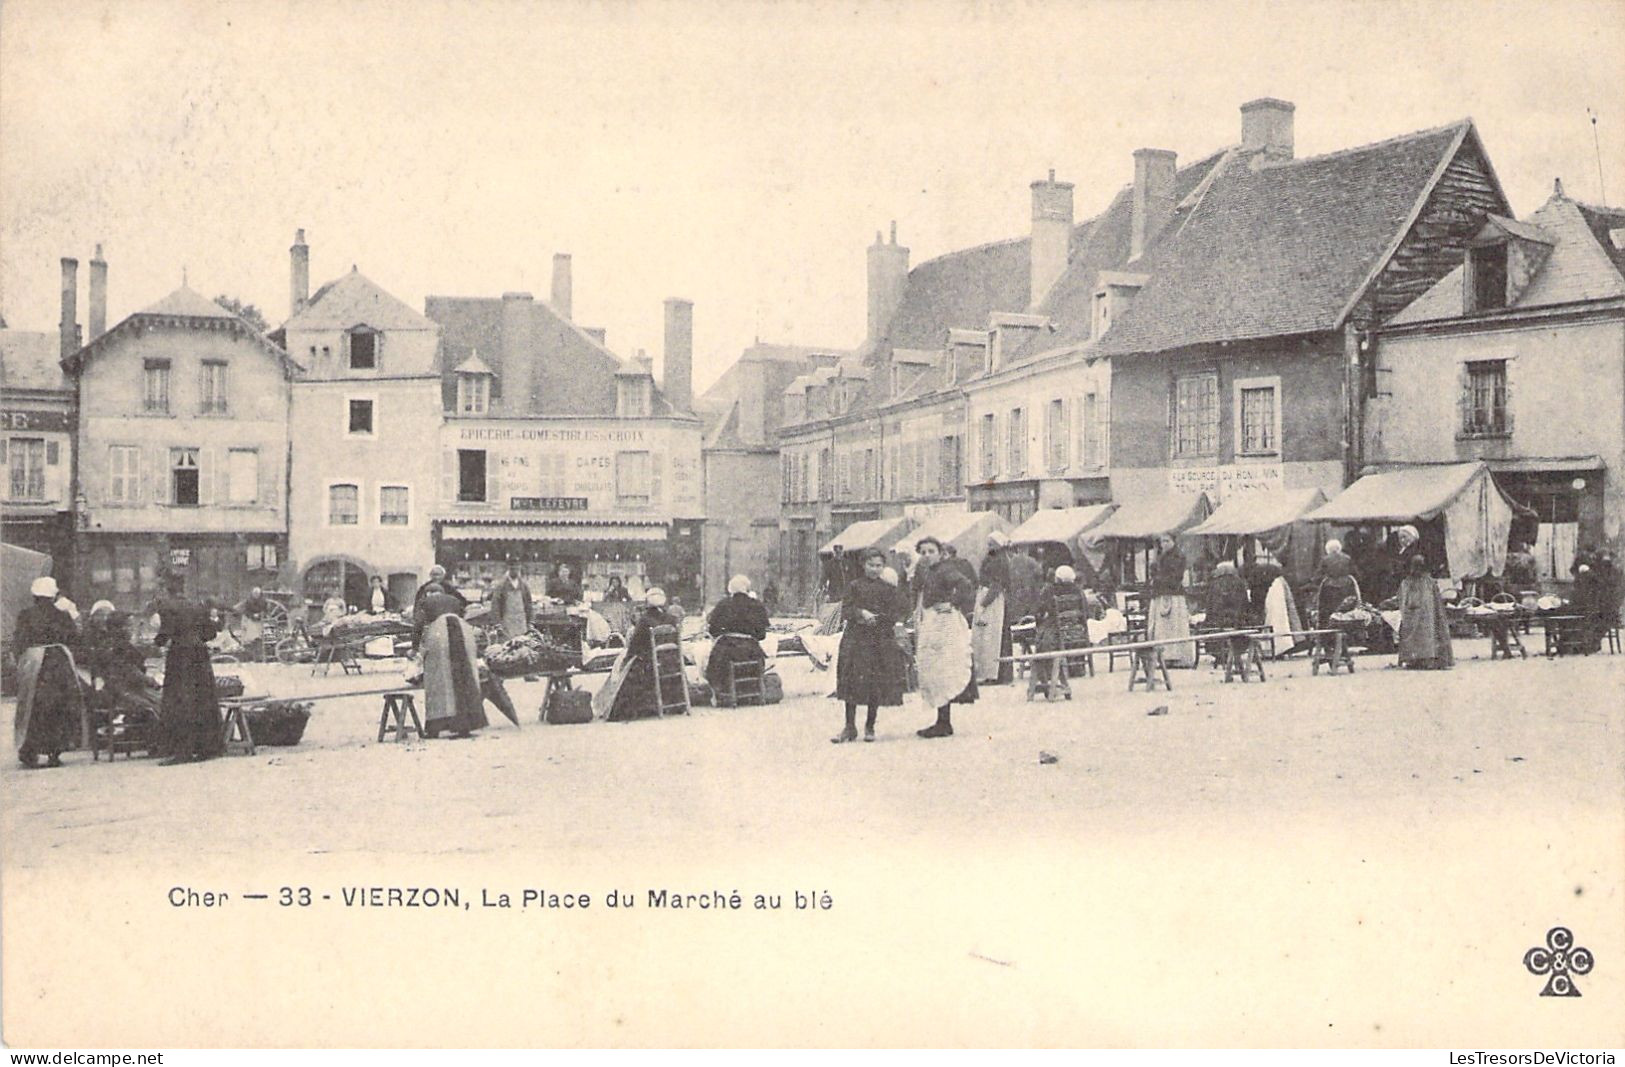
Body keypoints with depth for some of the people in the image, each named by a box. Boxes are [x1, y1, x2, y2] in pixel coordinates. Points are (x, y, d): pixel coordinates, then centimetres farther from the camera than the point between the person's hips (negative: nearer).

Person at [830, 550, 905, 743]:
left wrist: (873, 618, -11)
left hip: (881, 640, 0)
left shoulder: (889, 589, 6)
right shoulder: (854, 586, 8)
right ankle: (850, 727, 4)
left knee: (877, 685, 0)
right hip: (856, 639, 0)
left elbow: (893, 618, 1)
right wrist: (862, 613, -16)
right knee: (853, 682, -3)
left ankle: (870, 727, 13)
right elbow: (845, 611, 0)